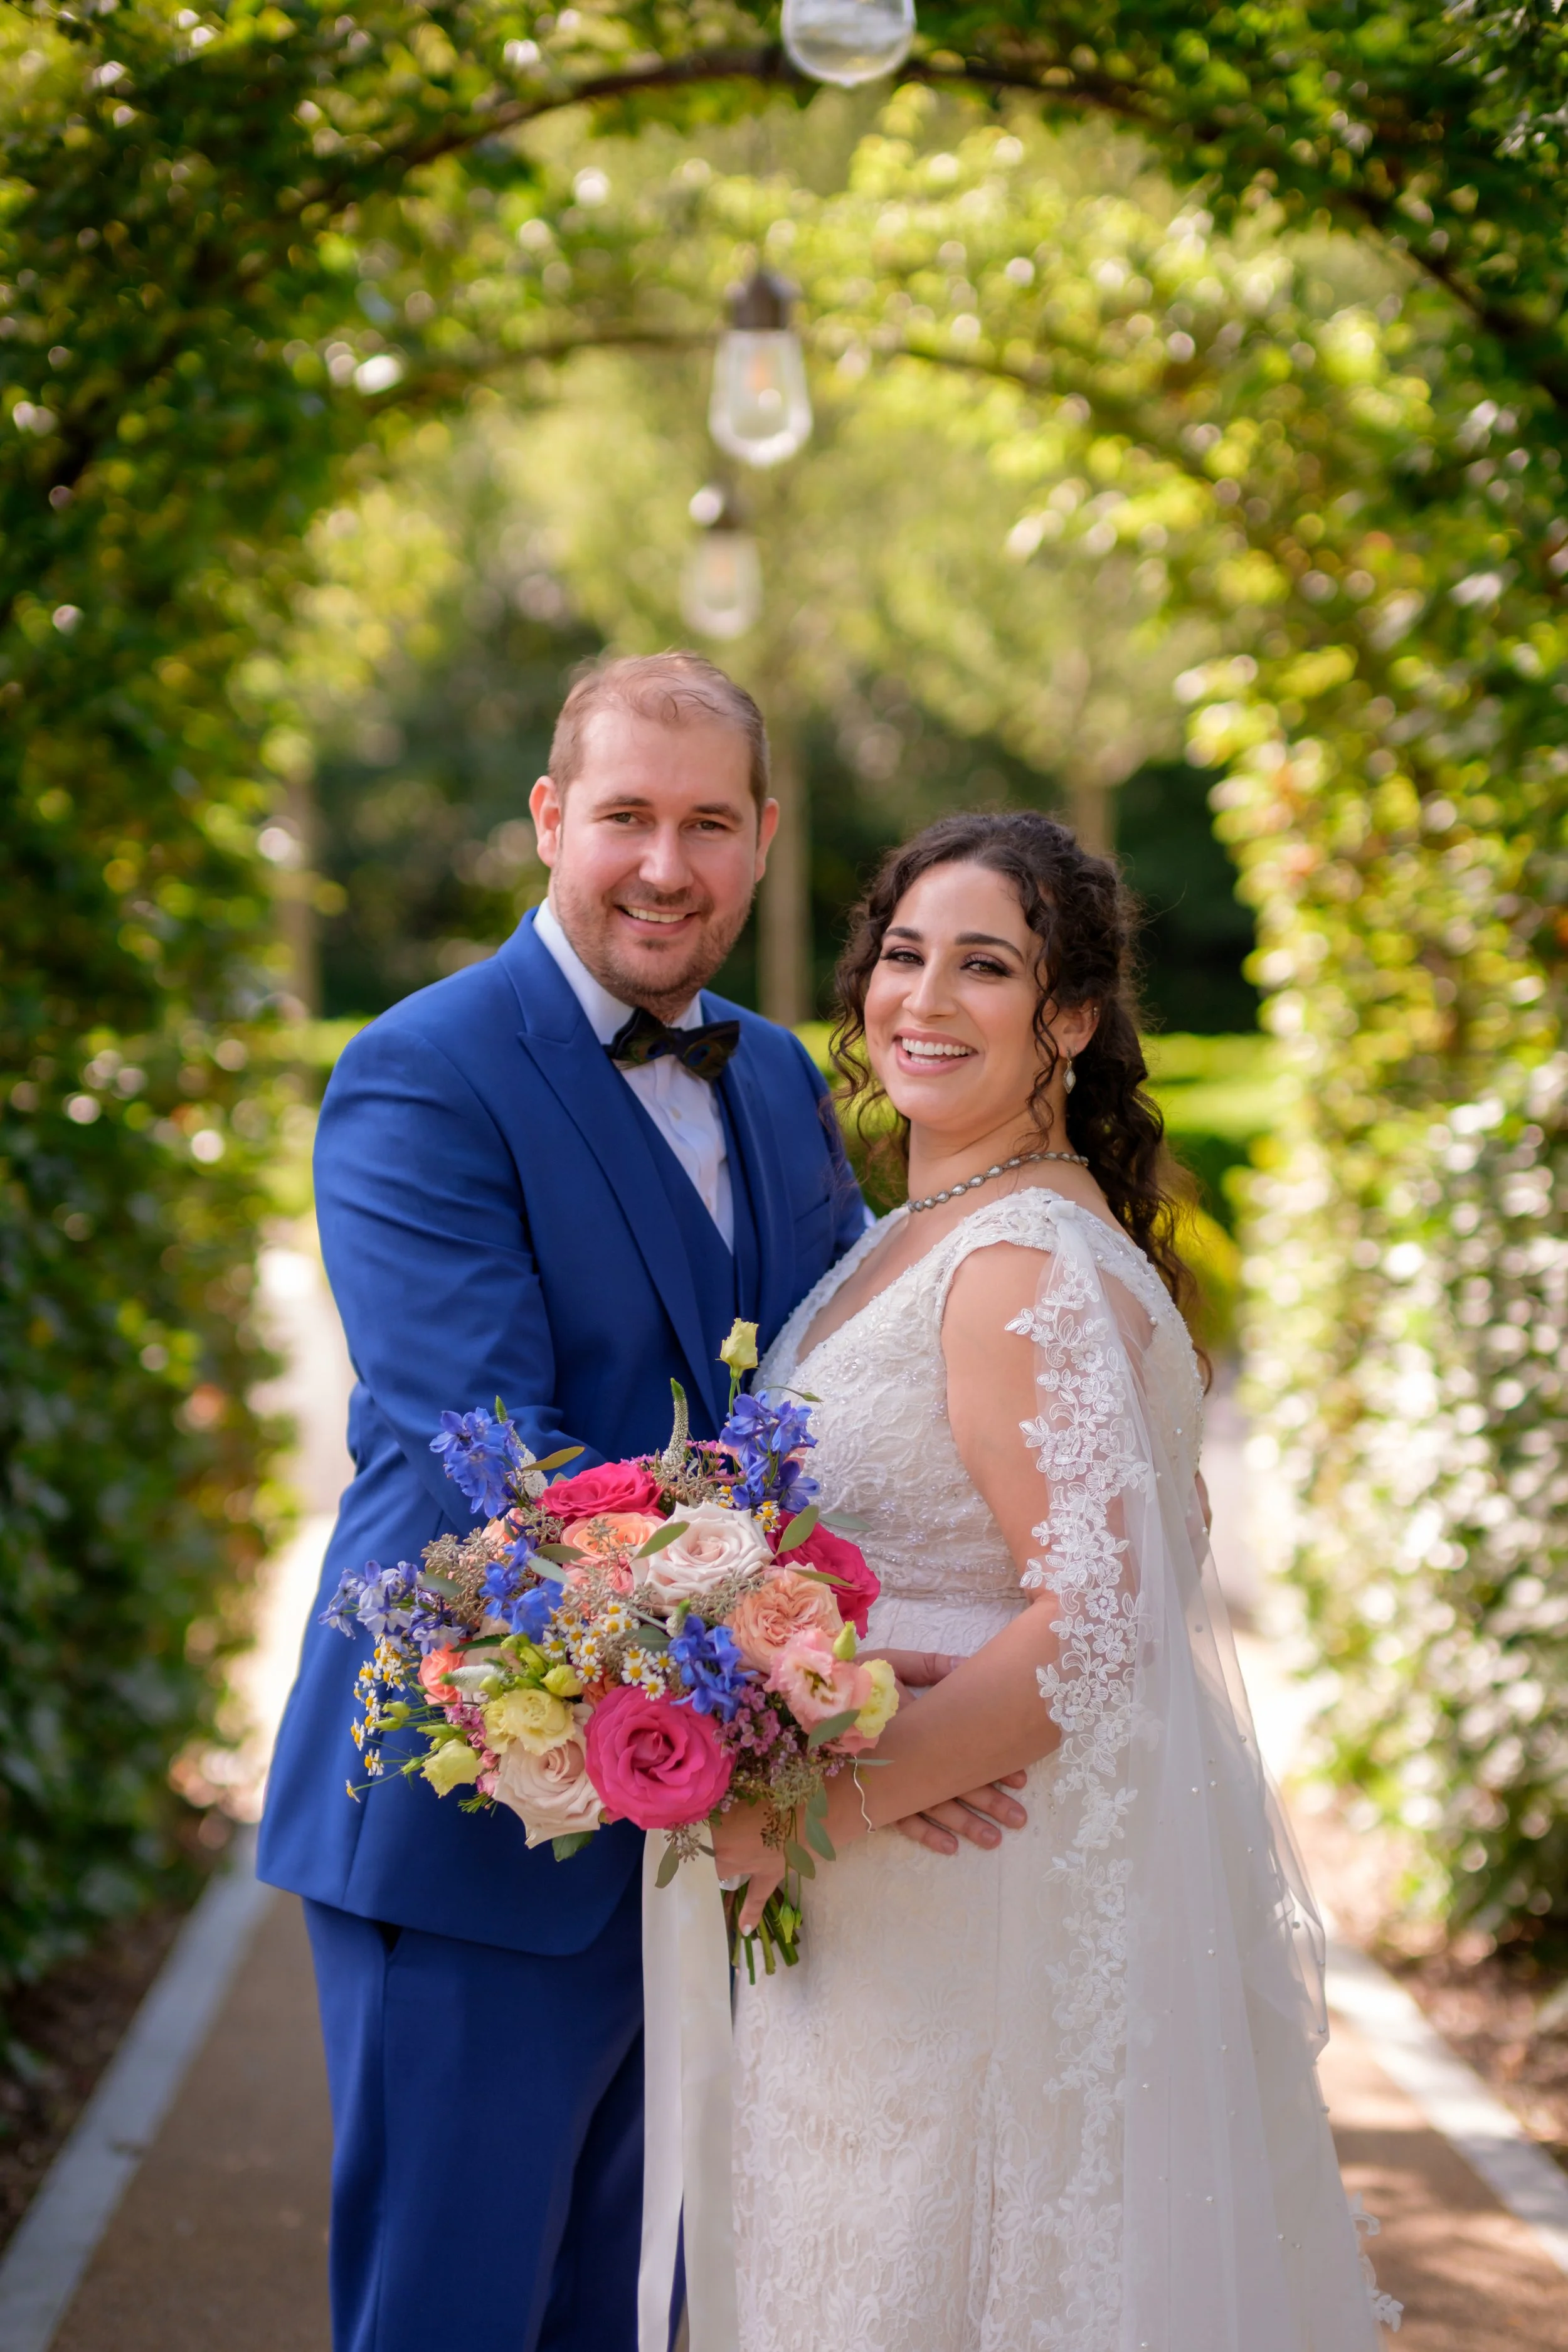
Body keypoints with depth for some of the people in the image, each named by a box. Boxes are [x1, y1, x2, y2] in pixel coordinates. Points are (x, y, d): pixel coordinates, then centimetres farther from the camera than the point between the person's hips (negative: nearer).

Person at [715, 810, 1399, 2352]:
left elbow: (1091, 1624, -26)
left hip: (991, 1898, -9)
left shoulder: (1026, 1265, -20)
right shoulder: (927, 1232, 11)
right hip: (928, 1890, 9)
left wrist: (822, 1810, -23)